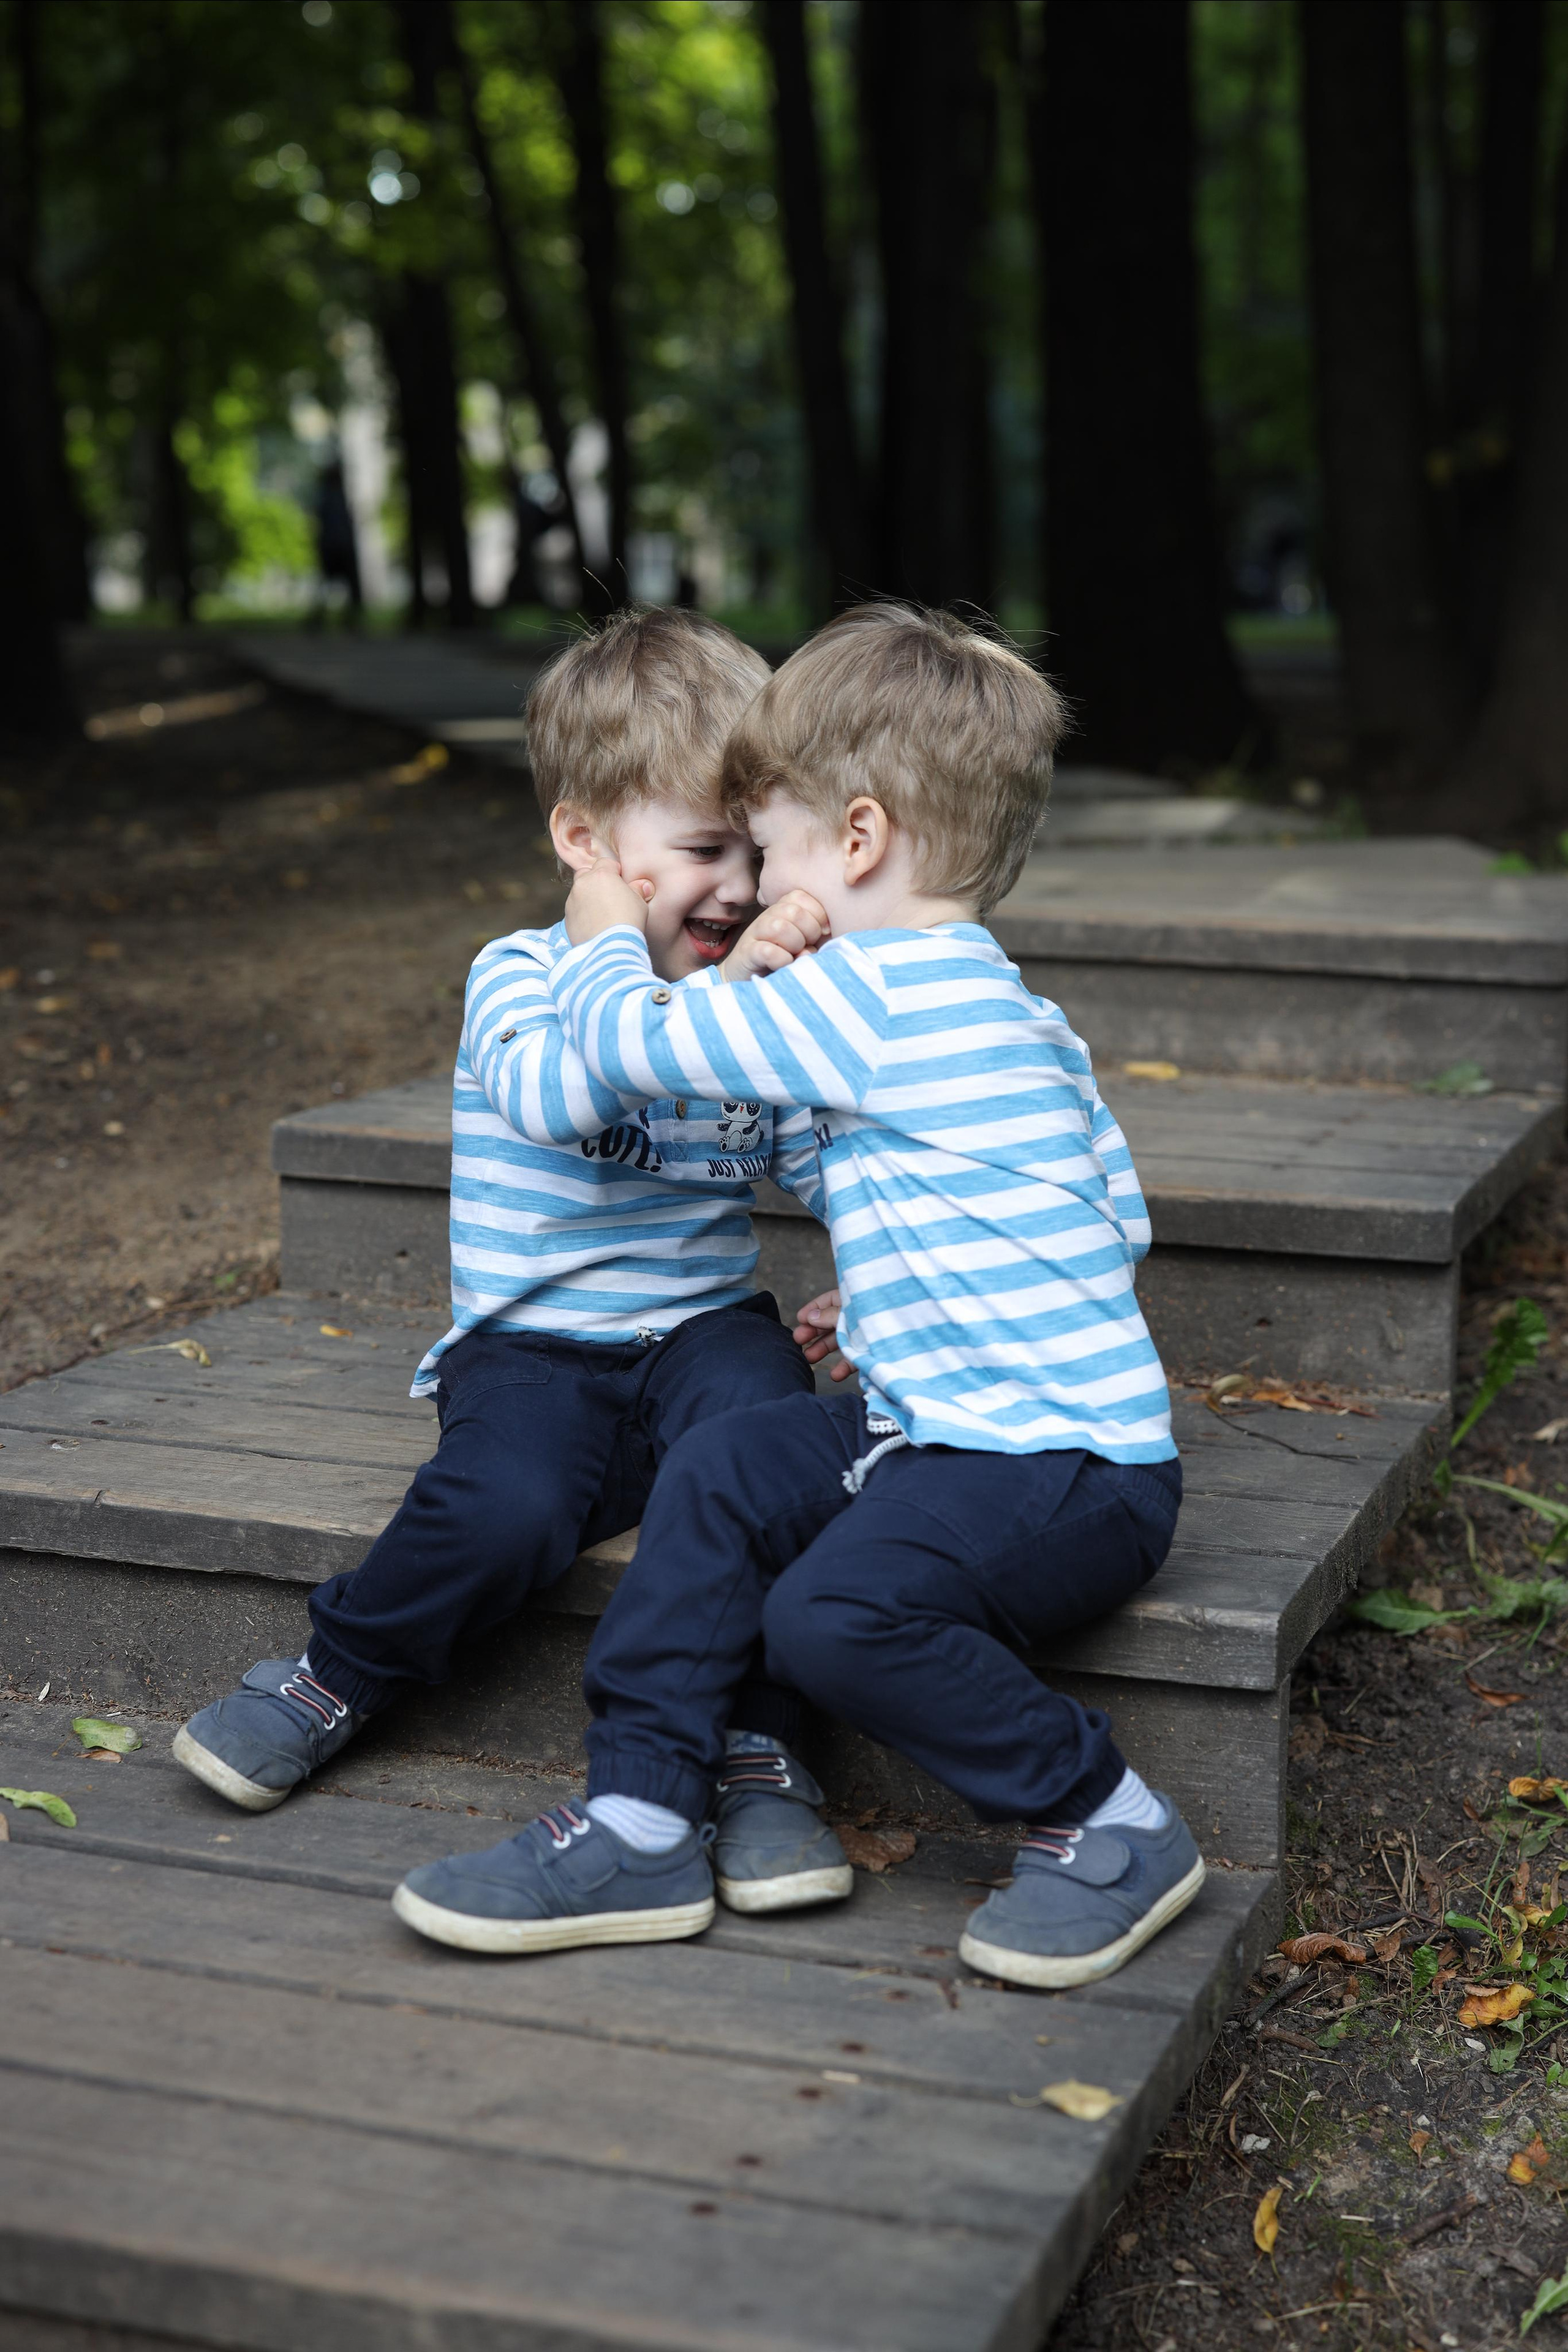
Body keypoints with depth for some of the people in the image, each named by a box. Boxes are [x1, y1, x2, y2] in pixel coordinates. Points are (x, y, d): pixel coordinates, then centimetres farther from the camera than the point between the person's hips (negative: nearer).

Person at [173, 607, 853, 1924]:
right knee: (502, 1508, -31)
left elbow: (833, 1167, 8)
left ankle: (756, 1753, -20)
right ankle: (336, 1681, -1)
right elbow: (550, 1091, -26)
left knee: (758, 1434, -32)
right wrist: (715, 1000, -33)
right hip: (533, 1352, -3)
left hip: (705, 1331, 3)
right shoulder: (521, 976, -3)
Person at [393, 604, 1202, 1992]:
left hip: (1067, 1462, -11)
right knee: (721, 1476, 2)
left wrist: (607, 932, 13)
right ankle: (642, 1821, 4)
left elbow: (634, 1044, -10)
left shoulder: (869, 989, -16)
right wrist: (901, 1323, 22)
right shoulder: (1012, 1009, 16)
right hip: (965, 1412, 11)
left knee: (838, 1611, -28)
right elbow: (1117, 1218, 22)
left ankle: (1107, 1823, -7)